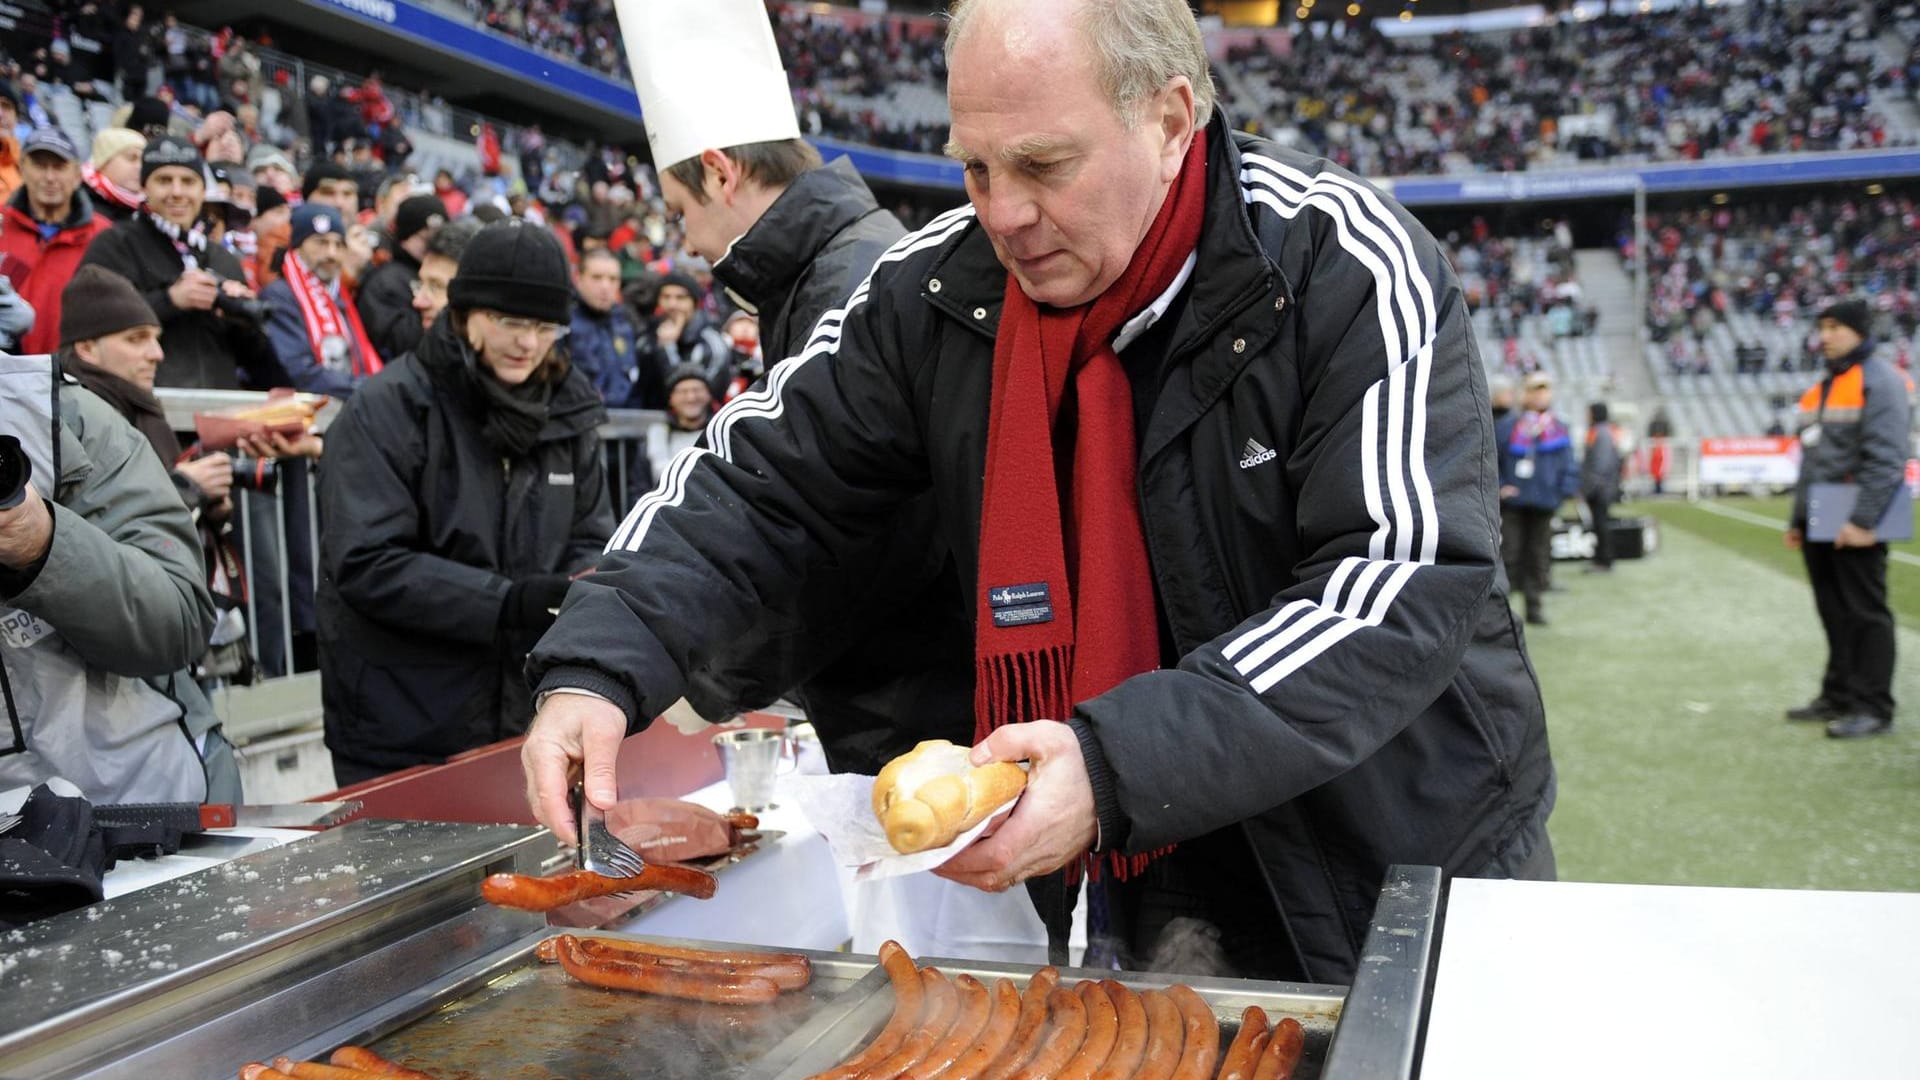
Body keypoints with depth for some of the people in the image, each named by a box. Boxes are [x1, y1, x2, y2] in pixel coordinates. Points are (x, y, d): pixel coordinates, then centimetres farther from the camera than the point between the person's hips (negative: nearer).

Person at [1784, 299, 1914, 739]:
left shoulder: (1880, 381, -10)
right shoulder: (1822, 387, 18)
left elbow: (1885, 458, -19)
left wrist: (1862, 520, -23)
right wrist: (1797, 519, 19)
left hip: (1855, 527, -8)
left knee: (1865, 613, -3)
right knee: (1834, 613, 13)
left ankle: (1873, 707, 2)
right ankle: (1838, 696, 21)